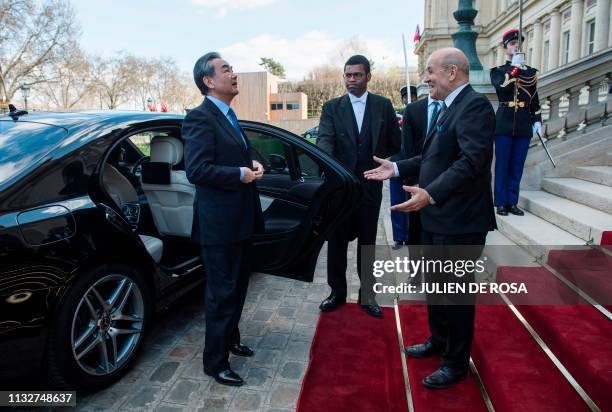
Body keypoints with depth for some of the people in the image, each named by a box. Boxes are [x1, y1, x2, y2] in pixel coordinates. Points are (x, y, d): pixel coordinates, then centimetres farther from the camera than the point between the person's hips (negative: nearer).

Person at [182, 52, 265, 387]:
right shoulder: (200, 117, -16)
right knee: (222, 292, 3)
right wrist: (240, 174, -19)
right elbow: (196, 170, -24)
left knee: (237, 285, 22)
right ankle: (215, 362, 21)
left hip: (240, 218, 10)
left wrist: (252, 166, 4)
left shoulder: (228, 116, 14)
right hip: (219, 221, -10)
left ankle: (230, 338, 42)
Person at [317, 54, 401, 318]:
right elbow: (325, 139, -13)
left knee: (367, 242, 11)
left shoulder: (383, 105, 4)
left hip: (370, 185, 0)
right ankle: (337, 291, 25)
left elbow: (394, 143, 10)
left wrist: (377, 162, 0)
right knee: (337, 241, 9)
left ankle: (367, 294, 24)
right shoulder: (332, 107, 2)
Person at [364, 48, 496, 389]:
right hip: (437, 217, 10)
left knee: (457, 291, 6)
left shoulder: (475, 106, -17)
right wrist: (396, 168, 10)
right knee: (435, 285, 22)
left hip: (460, 220, -10)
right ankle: (439, 341, 43)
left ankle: (457, 363, 25)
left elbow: (471, 161, -30)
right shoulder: (448, 108, 14)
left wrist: (431, 193, -40)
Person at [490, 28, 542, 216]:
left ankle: (512, 202, 14)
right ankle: (501, 202, 7)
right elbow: (501, 87, -18)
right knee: (502, 165, 0)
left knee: (517, 166, 6)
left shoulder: (531, 72, 14)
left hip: (524, 125, 3)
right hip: (504, 123, -3)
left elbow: (535, 100, 15)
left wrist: (537, 121, 7)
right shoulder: (498, 71, 5)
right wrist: (515, 67, -15)